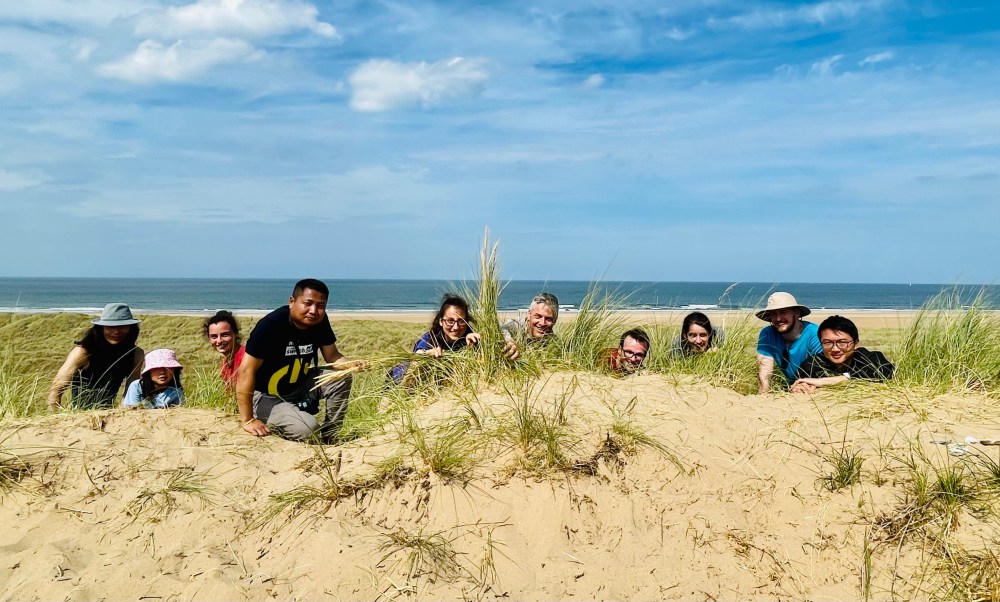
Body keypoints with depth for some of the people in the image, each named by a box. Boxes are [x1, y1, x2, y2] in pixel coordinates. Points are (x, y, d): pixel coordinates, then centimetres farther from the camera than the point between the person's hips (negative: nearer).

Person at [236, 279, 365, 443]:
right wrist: (247, 420, -27)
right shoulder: (271, 324, -26)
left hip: (300, 387, 7)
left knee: (342, 377, -13)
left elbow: (332, 356, 3)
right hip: (266, 397, -7)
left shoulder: (320, 321, -8)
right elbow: (247, 370, -26)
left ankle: (329, 437, 3)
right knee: (308, 429, -28)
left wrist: (350, 365, -22)